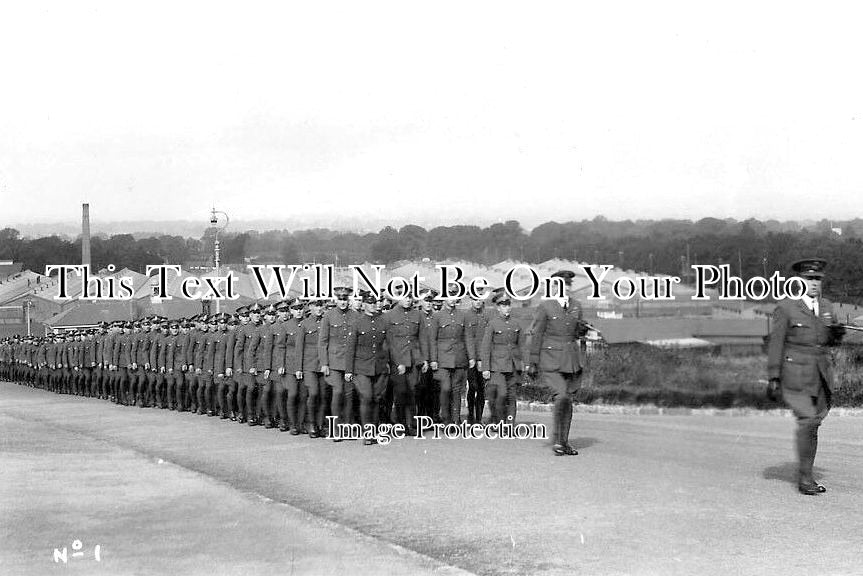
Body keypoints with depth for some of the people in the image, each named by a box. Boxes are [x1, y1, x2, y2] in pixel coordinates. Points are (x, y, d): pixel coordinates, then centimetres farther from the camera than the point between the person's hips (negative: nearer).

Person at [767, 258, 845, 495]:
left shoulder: (825, 306, 10)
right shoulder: (786, 307, -7)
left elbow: (830, 341, 18)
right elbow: (775, 343, -8)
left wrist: (836, 333, -7)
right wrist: (773, 378, -11)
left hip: (820, 375, 6)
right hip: (795, 375, -6)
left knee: (814, 422, 8)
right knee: (807, 421, -15)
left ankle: (806, 475, 19)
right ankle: (805, 477, -6)